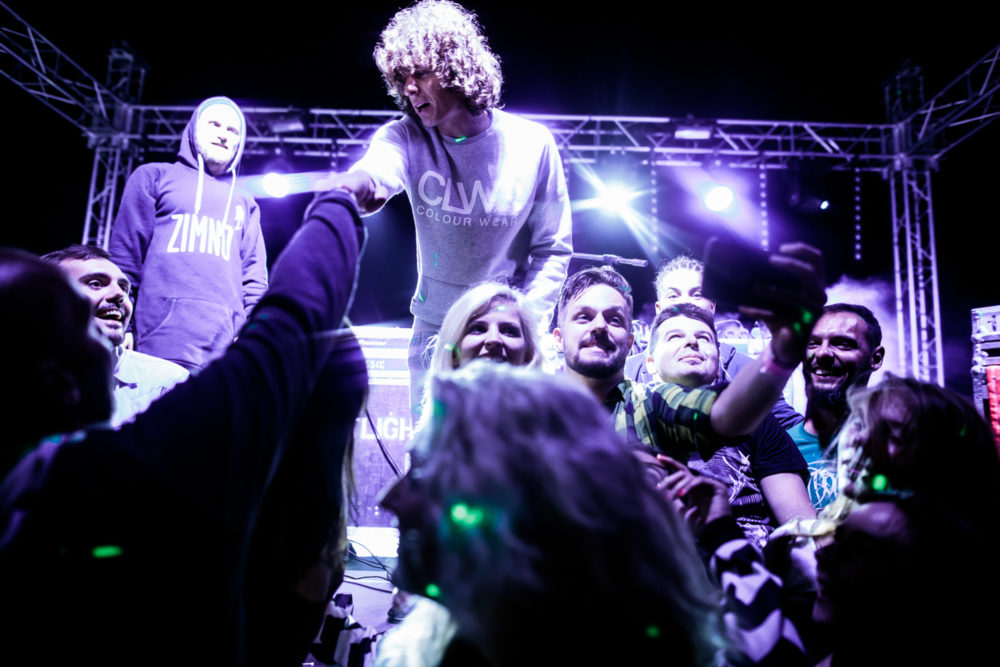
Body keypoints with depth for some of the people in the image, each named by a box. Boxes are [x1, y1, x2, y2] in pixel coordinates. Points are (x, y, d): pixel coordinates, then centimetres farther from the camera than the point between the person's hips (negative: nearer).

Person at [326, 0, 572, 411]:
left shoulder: (532, 144, -9)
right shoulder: (407, 137, -7)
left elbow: (553, 250, -3)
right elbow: (379, 169, -32)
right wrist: (359, 184, -56)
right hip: (433, 331, 2)